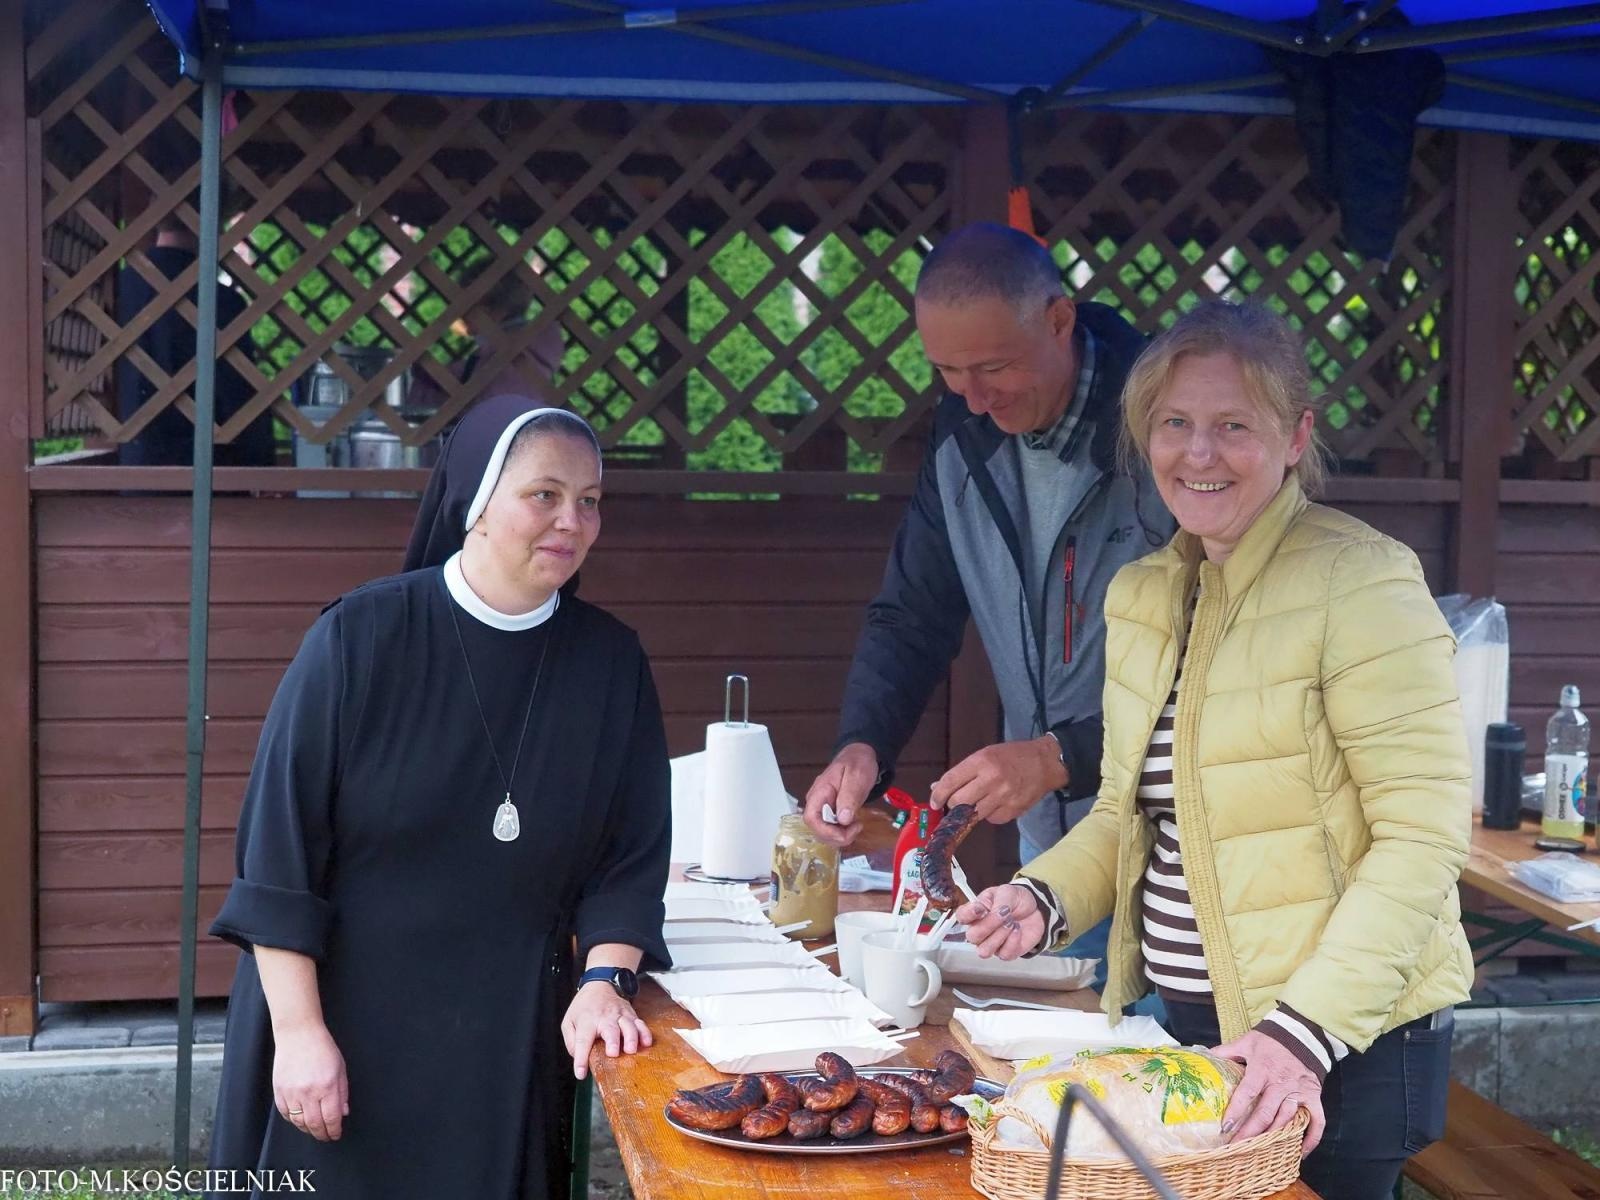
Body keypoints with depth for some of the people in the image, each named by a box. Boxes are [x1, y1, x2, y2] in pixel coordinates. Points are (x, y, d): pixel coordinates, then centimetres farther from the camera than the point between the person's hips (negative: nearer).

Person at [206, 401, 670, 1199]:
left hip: (511, 1037, 3)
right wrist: (299, 1031, -13)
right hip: (350, 1020, -2)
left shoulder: (611, 662, -1)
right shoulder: (363, 637, -11)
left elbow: (631, 852, 2)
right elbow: (278, 849, -10)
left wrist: (605, 982, -12)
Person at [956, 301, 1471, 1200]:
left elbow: (1422, 835, -19)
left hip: (1342, 1044, -6)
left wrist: (1305, 1031, -28)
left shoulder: (1361, 583, -15)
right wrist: (1046, 897, -4)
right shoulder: (1141, 594, 7)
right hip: (1191, 1024, 7)